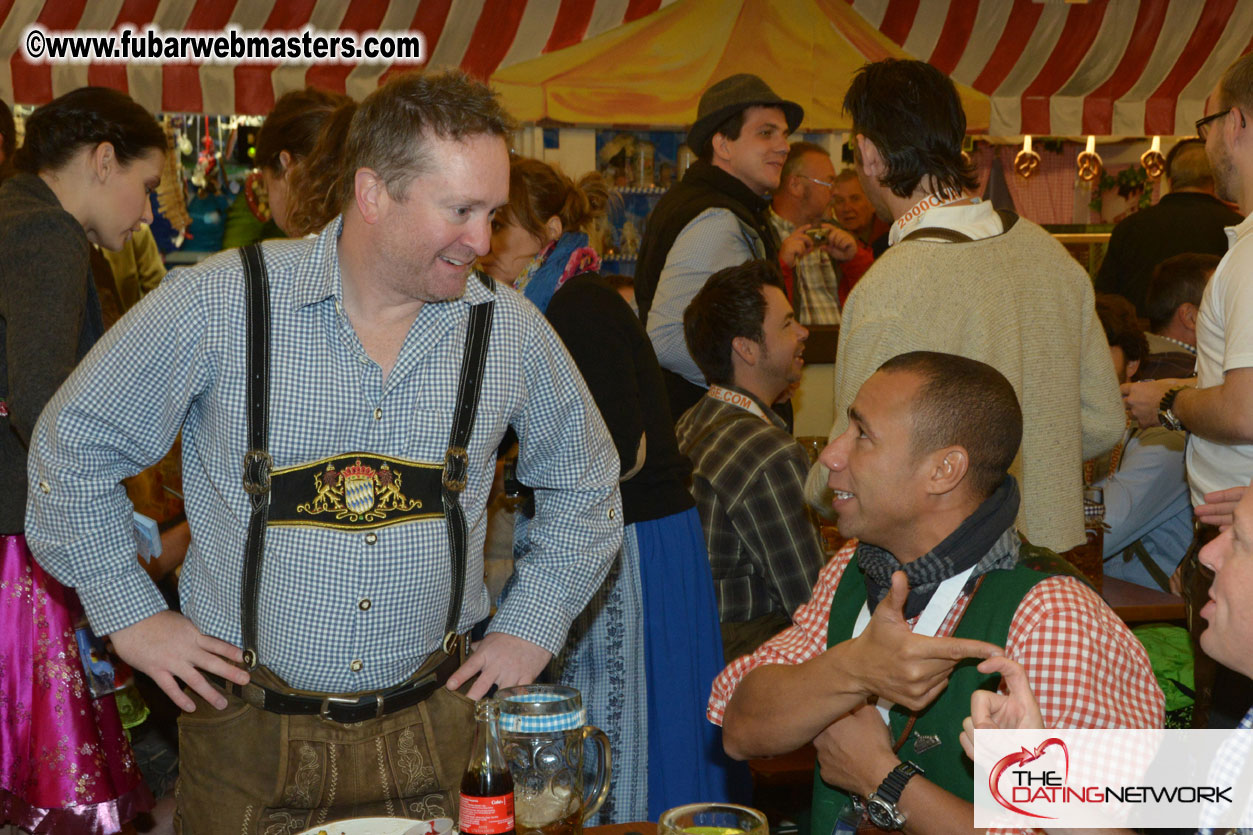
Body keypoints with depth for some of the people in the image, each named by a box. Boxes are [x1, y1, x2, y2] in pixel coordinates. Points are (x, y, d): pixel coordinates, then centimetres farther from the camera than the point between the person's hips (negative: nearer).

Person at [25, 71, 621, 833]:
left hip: (427, 732, 2)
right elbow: (76, 443, 1)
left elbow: (585, 484, 13)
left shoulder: (511, 334, -4)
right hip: (247, 738, -1)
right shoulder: (219, 306, -12)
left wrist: (533, 626, 6)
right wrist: (130, 613, -1)